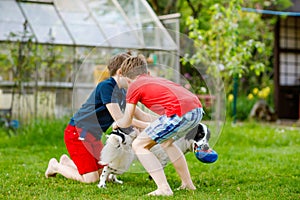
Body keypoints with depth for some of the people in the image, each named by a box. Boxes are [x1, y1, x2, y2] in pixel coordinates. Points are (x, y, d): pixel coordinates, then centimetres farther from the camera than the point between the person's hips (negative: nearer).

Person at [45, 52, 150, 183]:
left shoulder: (122, 93, 7)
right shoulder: (106, 86, -21)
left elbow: (138, 114, 12)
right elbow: (119, 118, -26)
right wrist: (147, 126, -24)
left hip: (93, 135, 10)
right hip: (77, 132, -9)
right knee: (90, 179, -12)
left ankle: (67, 162, 28)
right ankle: (56, 166, 12)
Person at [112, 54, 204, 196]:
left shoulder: (134, 86, 12)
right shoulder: (158, 80, 32)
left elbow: (127, 122, 17)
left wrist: (117, 123, 41)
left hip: (179, 113, -8)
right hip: (198, 110, 8)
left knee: (139, 146, 5)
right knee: (167, 142, 32)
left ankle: (164, 189, -5)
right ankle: (188, 184, 35)